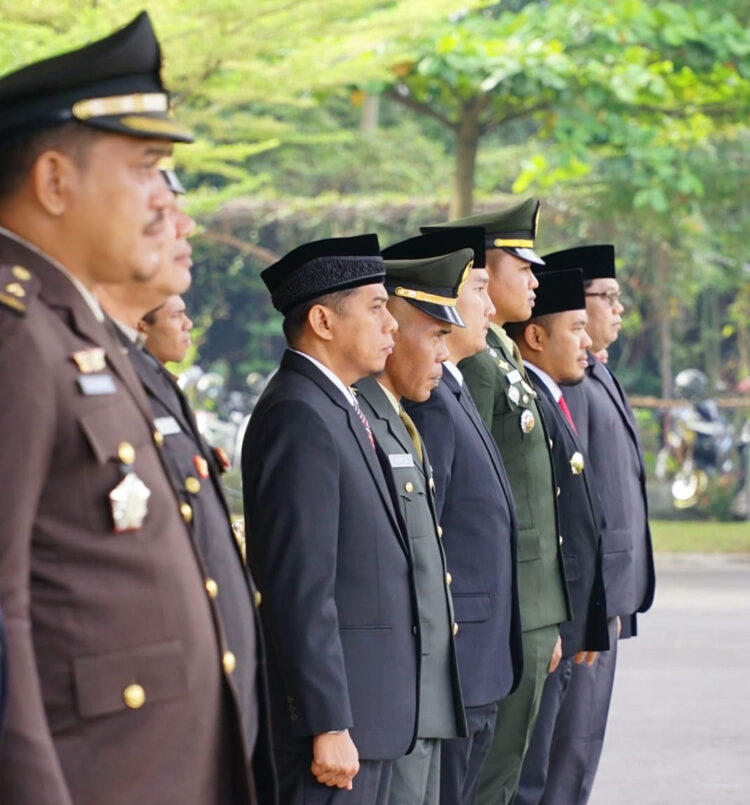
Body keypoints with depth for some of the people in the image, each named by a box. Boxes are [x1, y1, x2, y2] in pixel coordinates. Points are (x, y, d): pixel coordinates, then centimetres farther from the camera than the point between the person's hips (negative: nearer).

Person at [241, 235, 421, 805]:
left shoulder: (338, 408, 14)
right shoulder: (300, 417, -16)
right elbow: (300, 591, -21)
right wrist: (328, 725, -22)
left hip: (371, 707, 10)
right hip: (339, 713, -10)